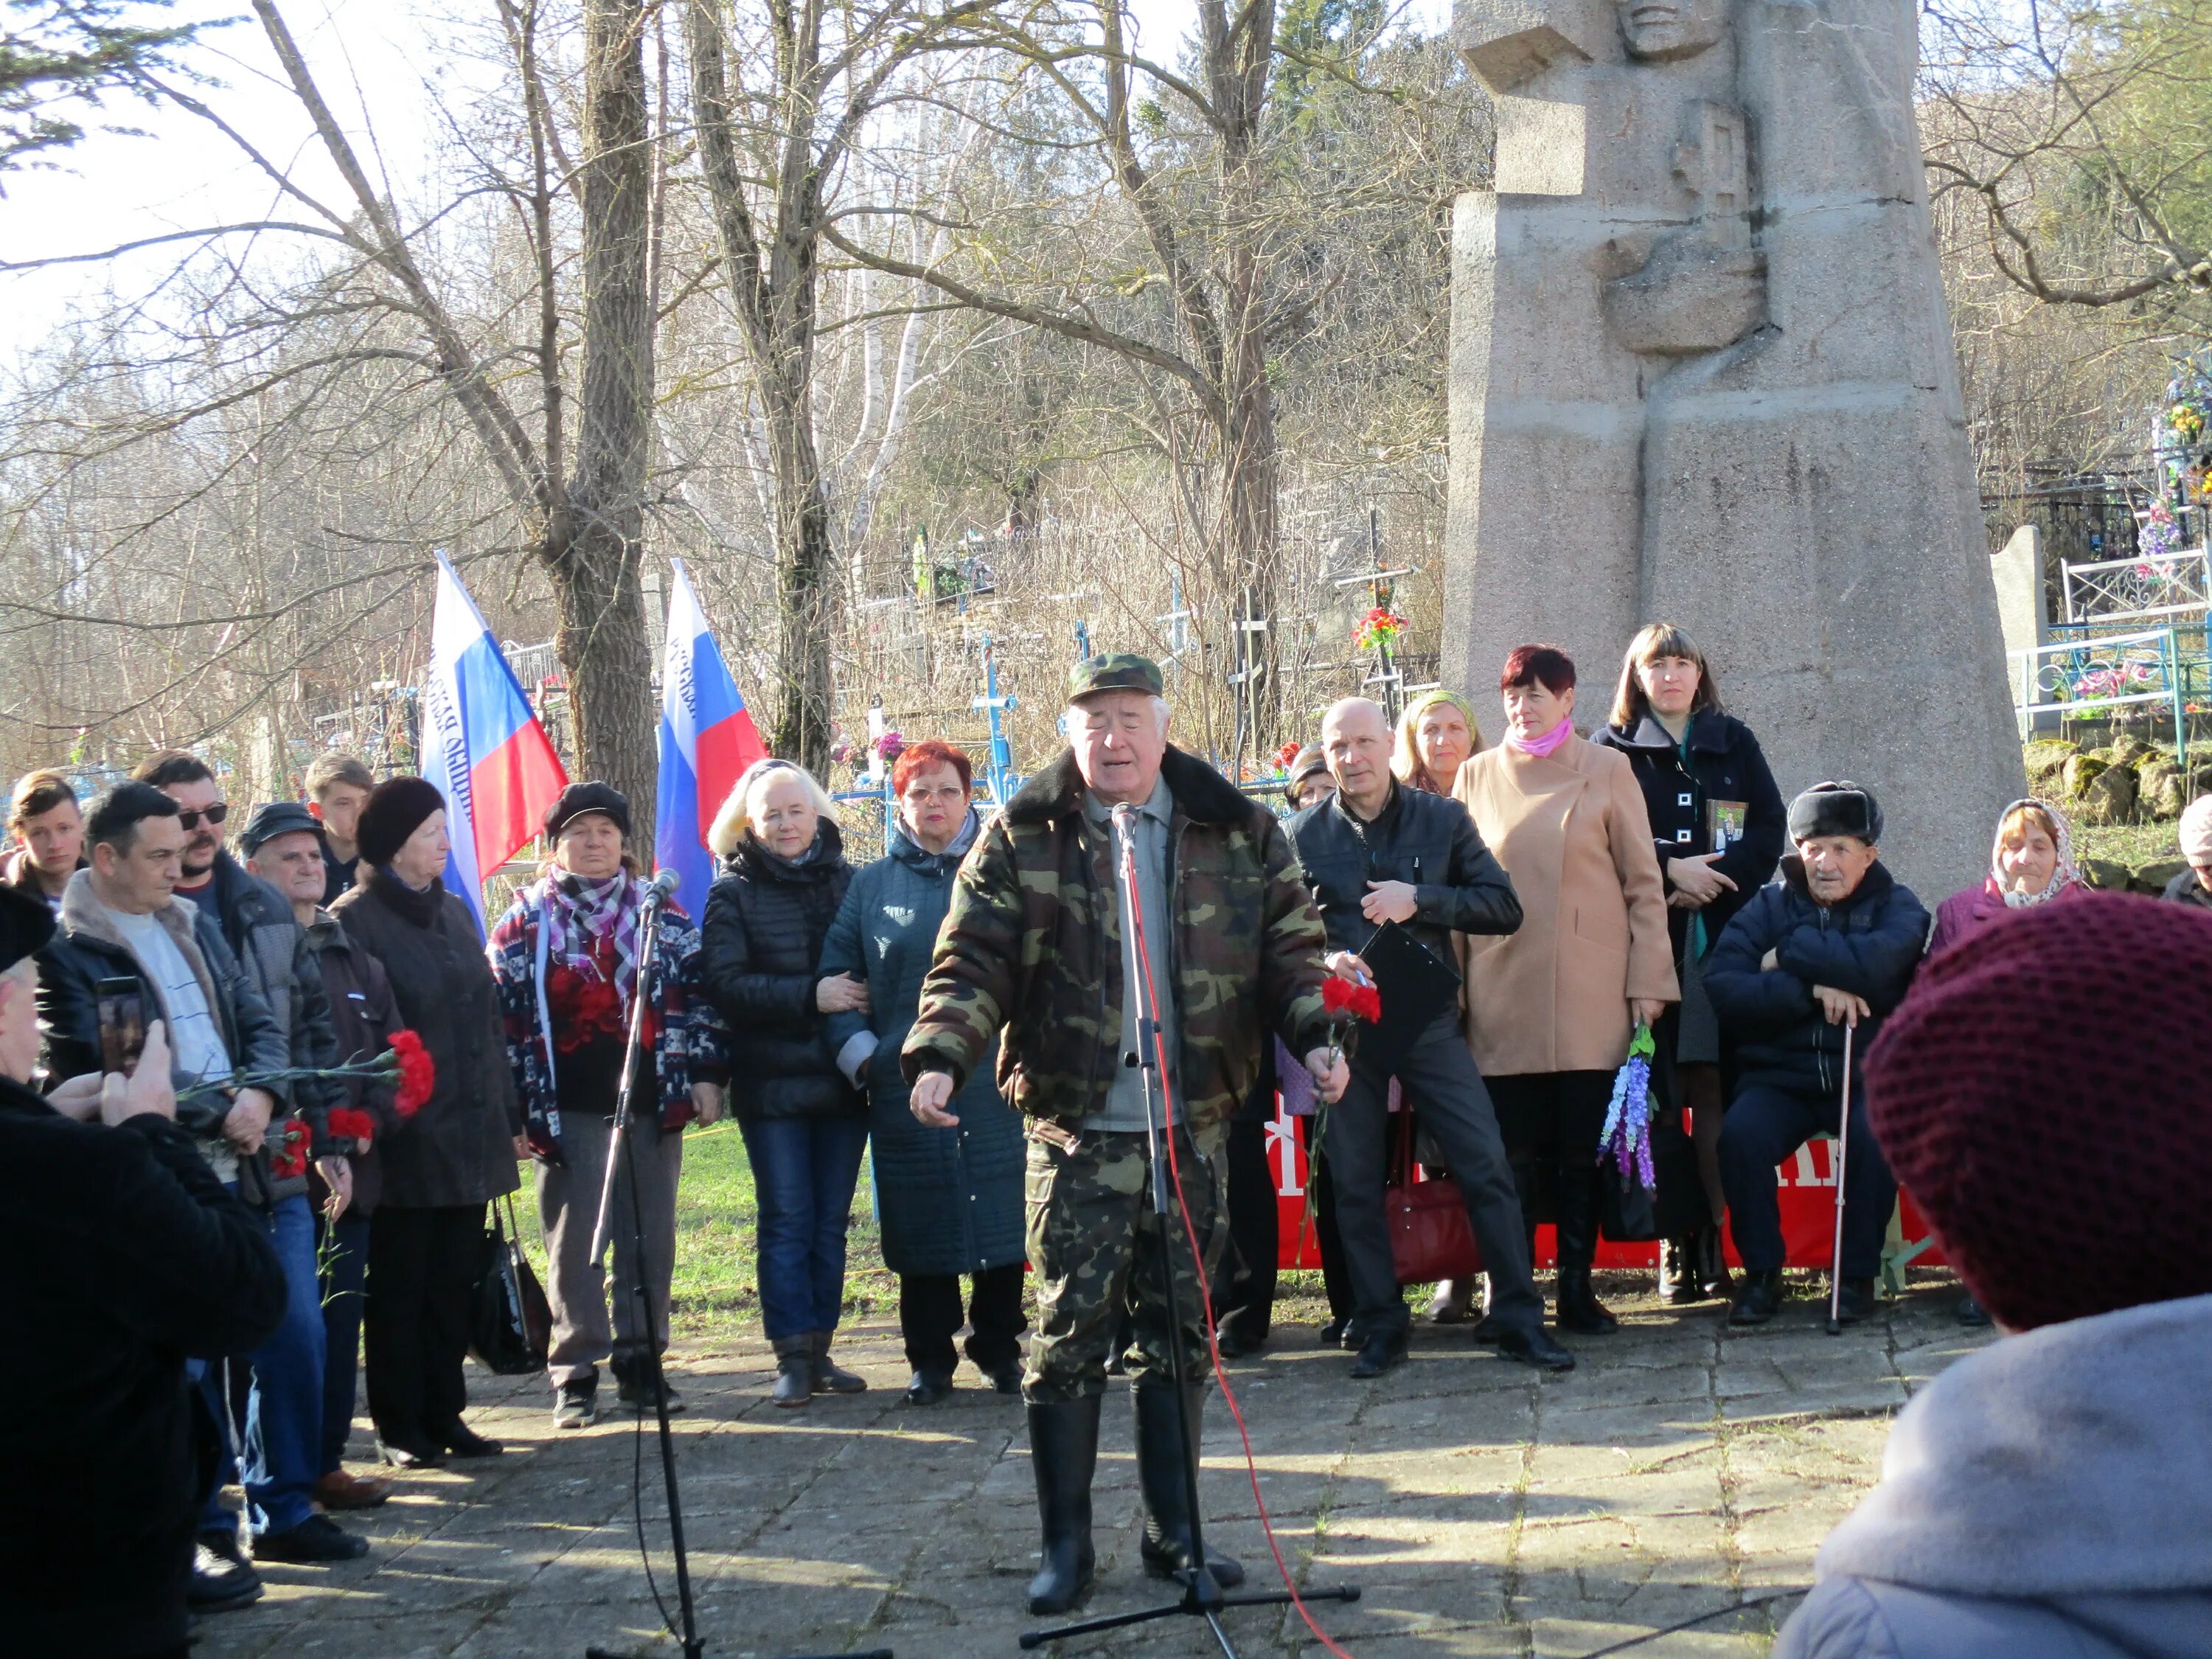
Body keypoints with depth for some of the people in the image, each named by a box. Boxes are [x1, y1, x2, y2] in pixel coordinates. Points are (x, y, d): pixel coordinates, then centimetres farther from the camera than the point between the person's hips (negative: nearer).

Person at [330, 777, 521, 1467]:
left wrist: (509, 1115, 16)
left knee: (454, 1281, 11)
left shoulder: (454, 911, 14)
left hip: (469, 1134, 7)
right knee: (400, 1286, 2)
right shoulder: (355, 920, -9)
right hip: (407, 1139, -6)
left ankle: (444, 1414, 19)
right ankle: (398, 1427, 10)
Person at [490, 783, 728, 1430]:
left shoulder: (660, 912, 10)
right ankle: (575, 1376, 5)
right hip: (569, 1109, -2)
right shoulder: (526, 922, 4)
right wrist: (514, 1103, -5)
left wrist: (704, 1072, 1)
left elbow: (695, 992, 10)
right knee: (575, 1242, 0)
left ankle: (640, 1363, 16)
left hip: (651, 1103, 2)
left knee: (650, 1237, 6)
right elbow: (503, 1012, 2)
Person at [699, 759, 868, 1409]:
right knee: (787, 1220, -3)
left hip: (842, 1080, 3)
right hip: (772, 1083, -2)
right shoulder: (733, 893, 2)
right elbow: (723, 983, -9)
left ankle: (819, 1350, 15)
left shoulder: (849, 882, 7)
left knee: (831, 1220, 7)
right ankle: (792, 1358, 0)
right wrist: (809, 996, -19)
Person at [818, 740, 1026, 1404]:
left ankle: (999, 1348, 17)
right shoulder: (872, 886, 10)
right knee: (920, 1227, 4)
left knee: (1003, 1221, 3)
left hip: (996, 1084, -1)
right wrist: (858, 1050, 0)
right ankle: (930, 1360, 14)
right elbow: (835, 976, 12)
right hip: (906, 1088, 1)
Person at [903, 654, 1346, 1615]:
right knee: (1069, 1335, -2)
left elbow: (1290, 948, 10)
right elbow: (973, 960, -3)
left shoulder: (1237, 831, 7)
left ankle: (1171, 1532, 20)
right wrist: (939, 1056, -18)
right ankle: (1065, 1544, 8)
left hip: (1194, 1129, 2)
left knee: (1179, 1333, 9)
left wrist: (1314, 1036, -6)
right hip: (1078, 1132, -2)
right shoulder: (1023, 840, 0)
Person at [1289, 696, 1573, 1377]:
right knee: (1355, 1184, 4)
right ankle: (1379, 1326, 15)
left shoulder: (1443, 819, 4)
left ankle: (1518, 1319, 2)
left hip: (1429, 1019, -1)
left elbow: (1504, 907, -2)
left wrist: (1420, 900, -14)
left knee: (1486, 1166, -5)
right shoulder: (1305, 836, 5)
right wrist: (1324, 962, -15)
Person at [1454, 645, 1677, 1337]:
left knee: (1583, 1150, 2)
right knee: (1516, 1155, -1)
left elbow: (1643, 881, 5)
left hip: (1591, 993, -1)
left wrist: (1650, 980, -2)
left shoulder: (1607, 770, 5)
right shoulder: (1478, 776, 10)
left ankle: (1577, 1291, 10)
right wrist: (1454, 985, 6)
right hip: (1504, 997, 1)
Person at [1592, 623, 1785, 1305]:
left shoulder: (1733, 741, 16)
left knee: (1713, 1088, -6)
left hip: (1723, 931, 1)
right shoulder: (1613, 747, 11)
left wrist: (1713, 880, -7)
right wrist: (1670, 870, -12)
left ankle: (1711, 1237, -5)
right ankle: (1674, 1241, -4)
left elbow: (1770, 826, 7)